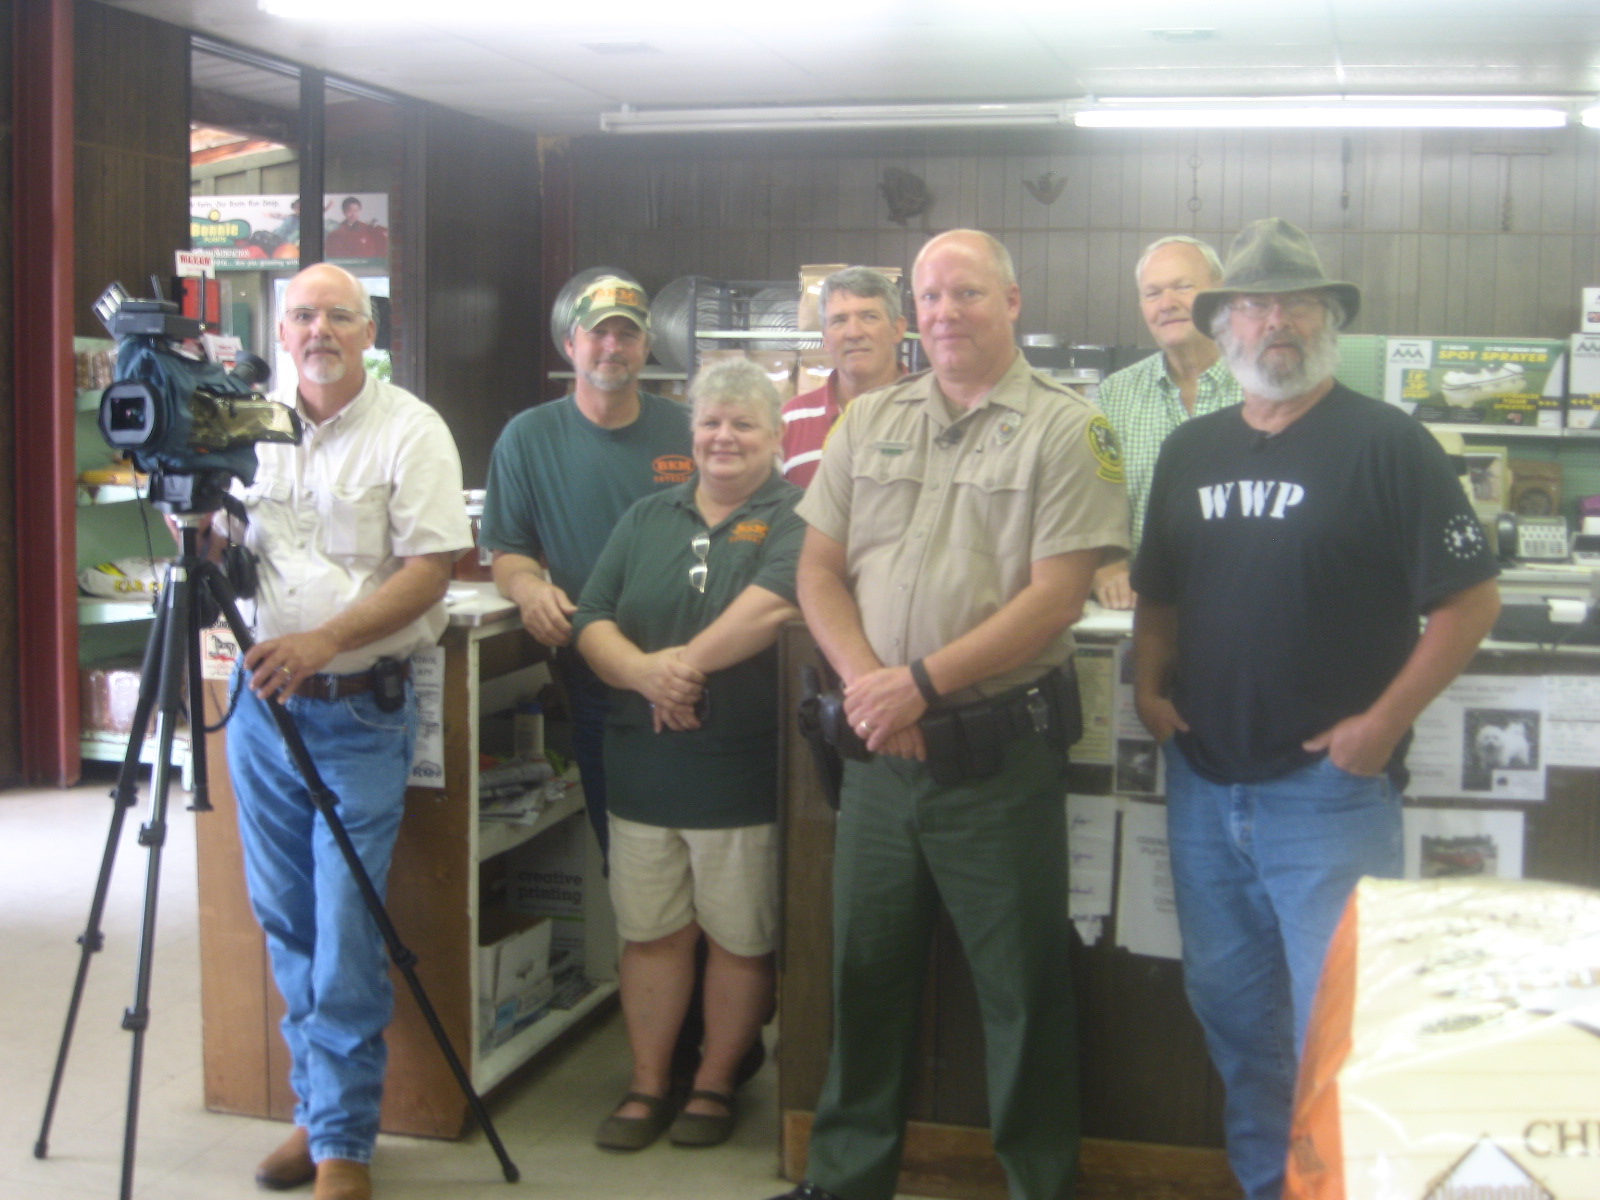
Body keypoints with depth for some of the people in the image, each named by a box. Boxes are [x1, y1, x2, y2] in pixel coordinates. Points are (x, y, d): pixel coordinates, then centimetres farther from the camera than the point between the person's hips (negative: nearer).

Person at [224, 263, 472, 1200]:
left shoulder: (410, 430, -5)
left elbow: (431, 569, -11)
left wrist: (324, 642, -22)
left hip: (360, 710, -5)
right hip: (260, 701, 5)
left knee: (346, 939, -6)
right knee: (286, 924, 12)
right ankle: (317, 1107, 26)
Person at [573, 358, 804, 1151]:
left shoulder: (795, 516, -2)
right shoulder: (647, 518, 12)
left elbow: (774, 603, -21)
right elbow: (591, 624, 4)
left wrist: (687, 661, -18)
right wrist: (644, 672, -16)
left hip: (743, 771, -4)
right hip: (644, 766, 4)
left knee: (738, 938, 7)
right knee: (649, 932, 11)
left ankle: (716, 1085, 23)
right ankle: (648, 1086, 24)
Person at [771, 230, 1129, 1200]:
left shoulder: (1066, 428, -5)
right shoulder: (870, 420, 10)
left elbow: (1056, 596, -13)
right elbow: (819, 571, 8)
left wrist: (924, 682, -17)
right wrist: (868, 683, -9)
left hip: (1000, 752, -5)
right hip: (880, 747, 5)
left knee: (1024, 987, 6)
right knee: (867, 973, 16)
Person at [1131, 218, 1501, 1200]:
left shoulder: (1385, 443, -7)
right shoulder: (1191, 451, 11)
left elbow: (1472, 597, -9)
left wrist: (1384, 721, -14)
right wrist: (1151, 682, 3)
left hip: (1329, 786, -6)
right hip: (1204, 781, 6)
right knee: (1229, 1003, 16)